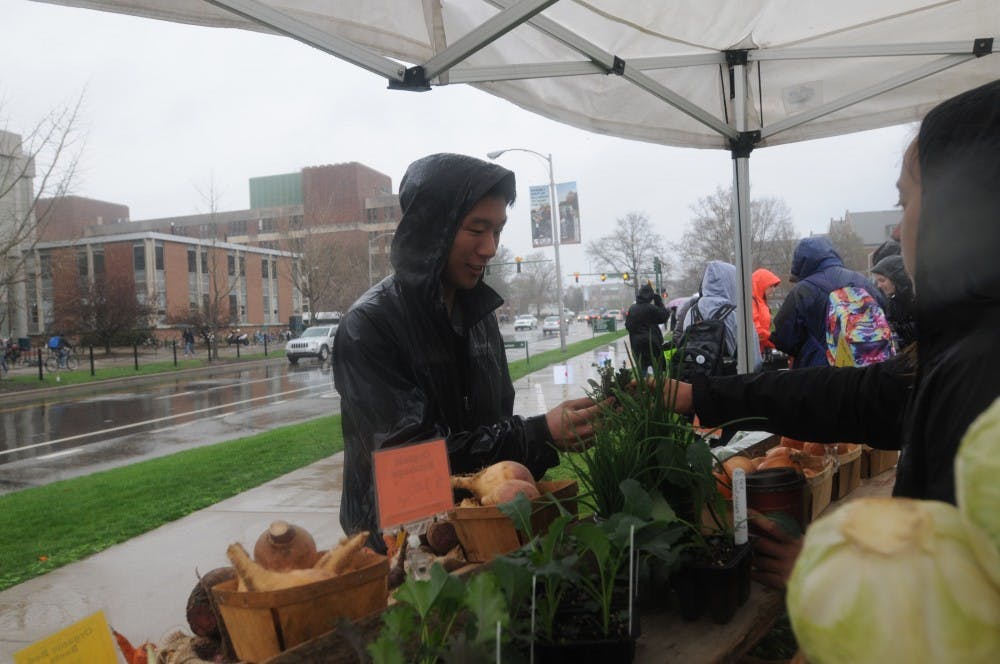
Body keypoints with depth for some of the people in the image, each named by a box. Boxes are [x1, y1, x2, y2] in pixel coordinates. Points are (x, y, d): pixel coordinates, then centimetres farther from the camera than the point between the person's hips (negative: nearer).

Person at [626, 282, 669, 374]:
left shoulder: (631, 309, 4)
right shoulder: (651, 308, -13)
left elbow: (627, 325, 11)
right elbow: (664, 316, -2)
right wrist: (659, 302, 2)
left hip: (636, 344, 5)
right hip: (652, 343, -5)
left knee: (641, 370, 8)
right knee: (657, 370, 2)